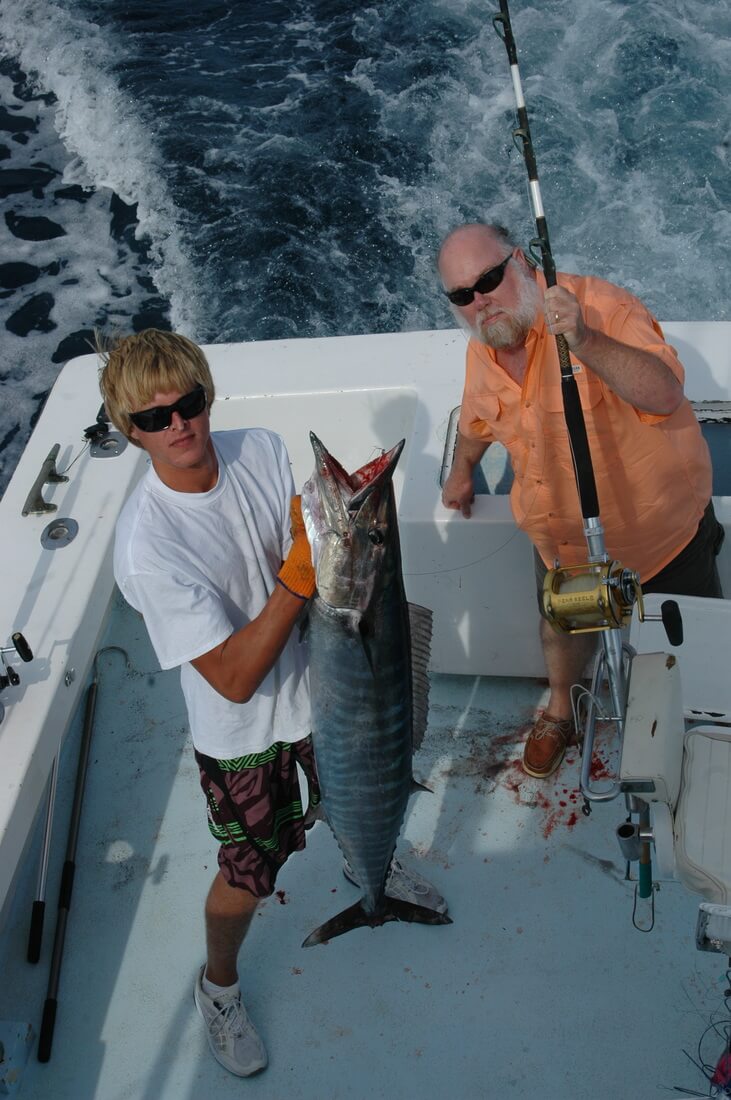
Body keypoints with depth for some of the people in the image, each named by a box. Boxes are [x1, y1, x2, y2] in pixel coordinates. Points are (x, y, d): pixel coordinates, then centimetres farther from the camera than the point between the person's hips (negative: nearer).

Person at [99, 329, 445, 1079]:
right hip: (244, 731, -5)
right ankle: (218, 985, 46)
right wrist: (299, 578, -37)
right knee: (249, 876, 13)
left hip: (323, 682, 5)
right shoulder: (147, 546, -32)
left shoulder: (261, 451, -15)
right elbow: (234, 678, -31)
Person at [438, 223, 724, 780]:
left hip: (661, 527, -5)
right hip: (561, 536, 6)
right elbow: (478, 421, 18)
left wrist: (585, 341, -54)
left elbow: (665, 396, -42)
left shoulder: (599, 304, -28)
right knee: (561, 626, 27)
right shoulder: (482, 351, -6)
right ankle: (560, 710, 56)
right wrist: (462, 471, 33)